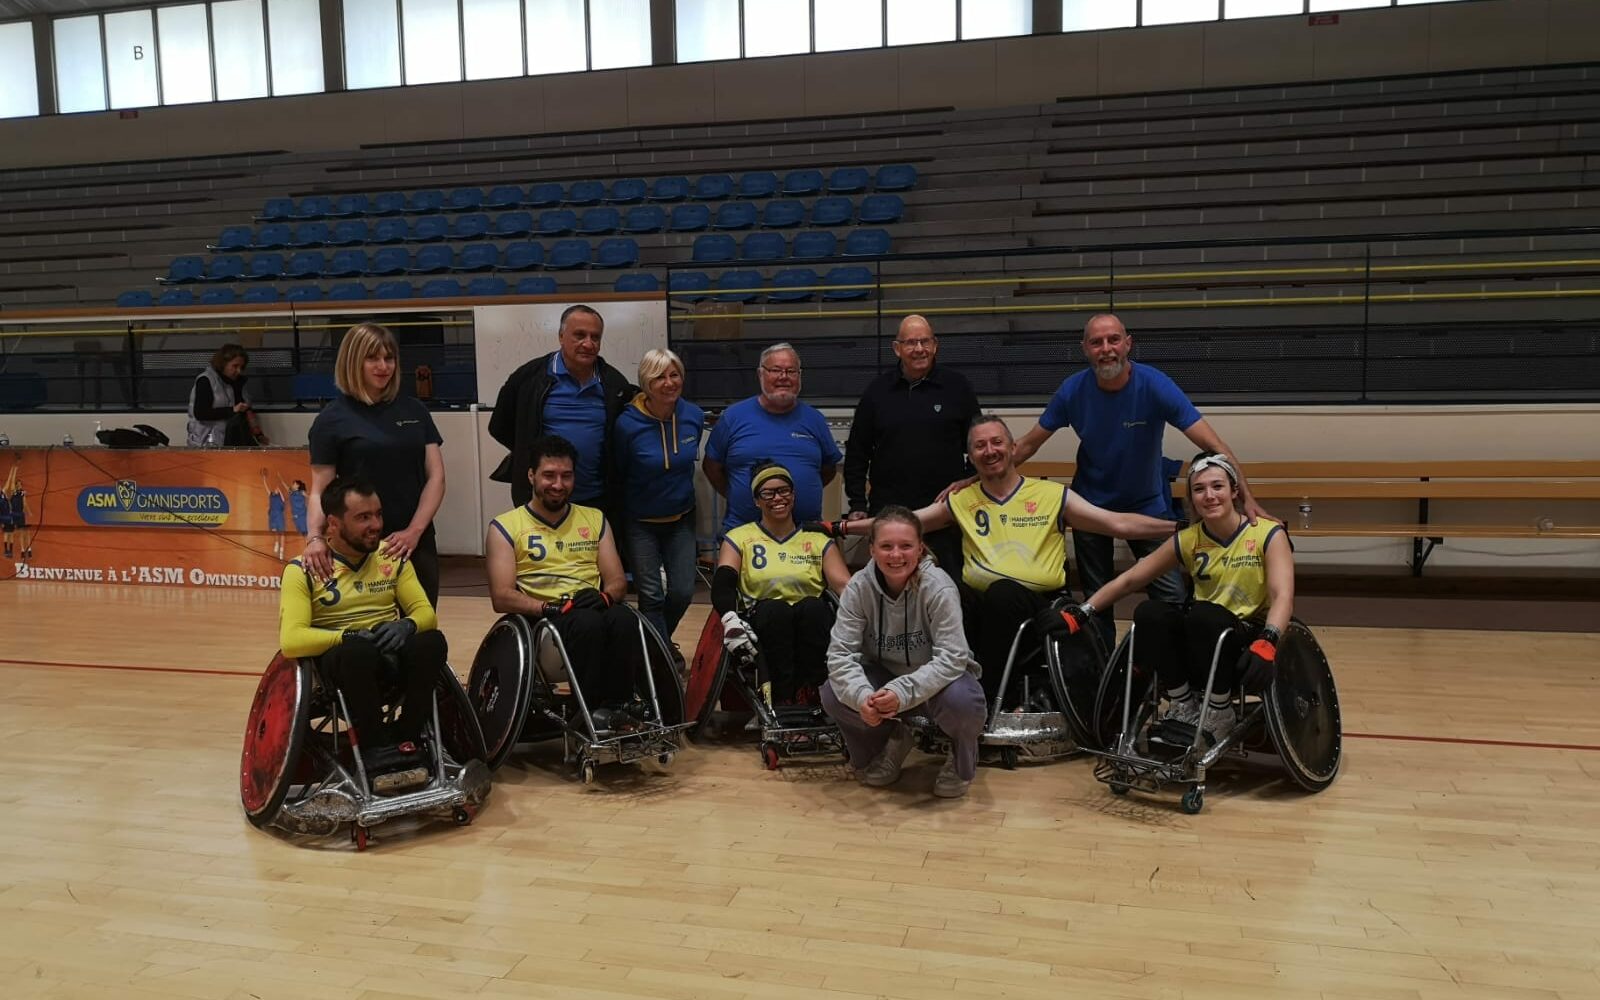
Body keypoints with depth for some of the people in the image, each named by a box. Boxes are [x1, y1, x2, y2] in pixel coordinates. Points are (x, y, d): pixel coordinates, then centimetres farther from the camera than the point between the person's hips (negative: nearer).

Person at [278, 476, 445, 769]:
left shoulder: (393, 557, 7)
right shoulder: (304, 570, -4)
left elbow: (426, 612, 3)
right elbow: (291, 640, -15)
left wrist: (407, 625, -20)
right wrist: (350, 636, -27)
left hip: (393, 657, 3)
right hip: (337, 660, -3)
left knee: (432, 642, -30)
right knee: (358, 651, -38)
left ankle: (405, 738, -11)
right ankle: (375, 746, -17)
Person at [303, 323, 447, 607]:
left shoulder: (415, 411, 8)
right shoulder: (332, 420, 0)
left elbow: (436, 477, 4)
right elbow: (320, 490, -2)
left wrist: (414, 531, -9)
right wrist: (315, 537, -20)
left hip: (416, 543, 3)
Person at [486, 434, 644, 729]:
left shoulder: (594, 519, 19)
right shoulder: (505, 526, 8)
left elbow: (618, 581, 13)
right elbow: (501, 597, -3)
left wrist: (604, 597, -11)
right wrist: (552, 607, -18)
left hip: (594, 613, 3)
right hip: (540, 619, -3)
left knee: (624, 620, -33)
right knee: (588, 623, -36)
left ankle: (617, 707, -21)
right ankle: (590, 713, -26)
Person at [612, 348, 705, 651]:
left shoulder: (694, 416, -8)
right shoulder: (627, 423, -20)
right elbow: (616, 473, -5)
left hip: (681, 518, 4)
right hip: (641, 522, -3)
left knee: (683, 591, 5)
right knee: (651, 596, -1)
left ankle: (659, 639, 34)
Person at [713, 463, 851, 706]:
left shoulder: (818, 540, 18)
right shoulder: (739, 538, 16)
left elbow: (844, 585, 3)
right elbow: (722, 585, -2)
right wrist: (730, 618, -25)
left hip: (813, 623, 1)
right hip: (761, 628, -1)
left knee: (813, 606, -33)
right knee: (774, 609, -34)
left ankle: (807, 698, -32)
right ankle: (782, 701, -37)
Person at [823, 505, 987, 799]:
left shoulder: (938, 587, -26)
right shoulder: (859, 587, -17)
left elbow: (951, 657, -30)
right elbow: (840, 652, -20)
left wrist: (903, 692, -44)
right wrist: (861, 695, -40)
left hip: (937, 678, -3)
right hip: (884, 676, 3)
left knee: (960, 701, -37)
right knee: (834, 695, -25)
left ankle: (961, 764, 1)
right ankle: (889, 743, 9)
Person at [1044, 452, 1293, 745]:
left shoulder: (1268, 534, -7)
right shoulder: (1188, 540, 1)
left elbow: (1283, 597, -21)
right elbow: (1129, 580, 3)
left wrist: (1266, 644, -40)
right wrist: (1080, 615, -7)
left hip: (1251, 642, -3)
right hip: (1204, 641, 3)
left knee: (1203, 615, -34)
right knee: (1149, 614, -24)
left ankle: (1221, 713, -13)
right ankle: (1184, 705, -6)